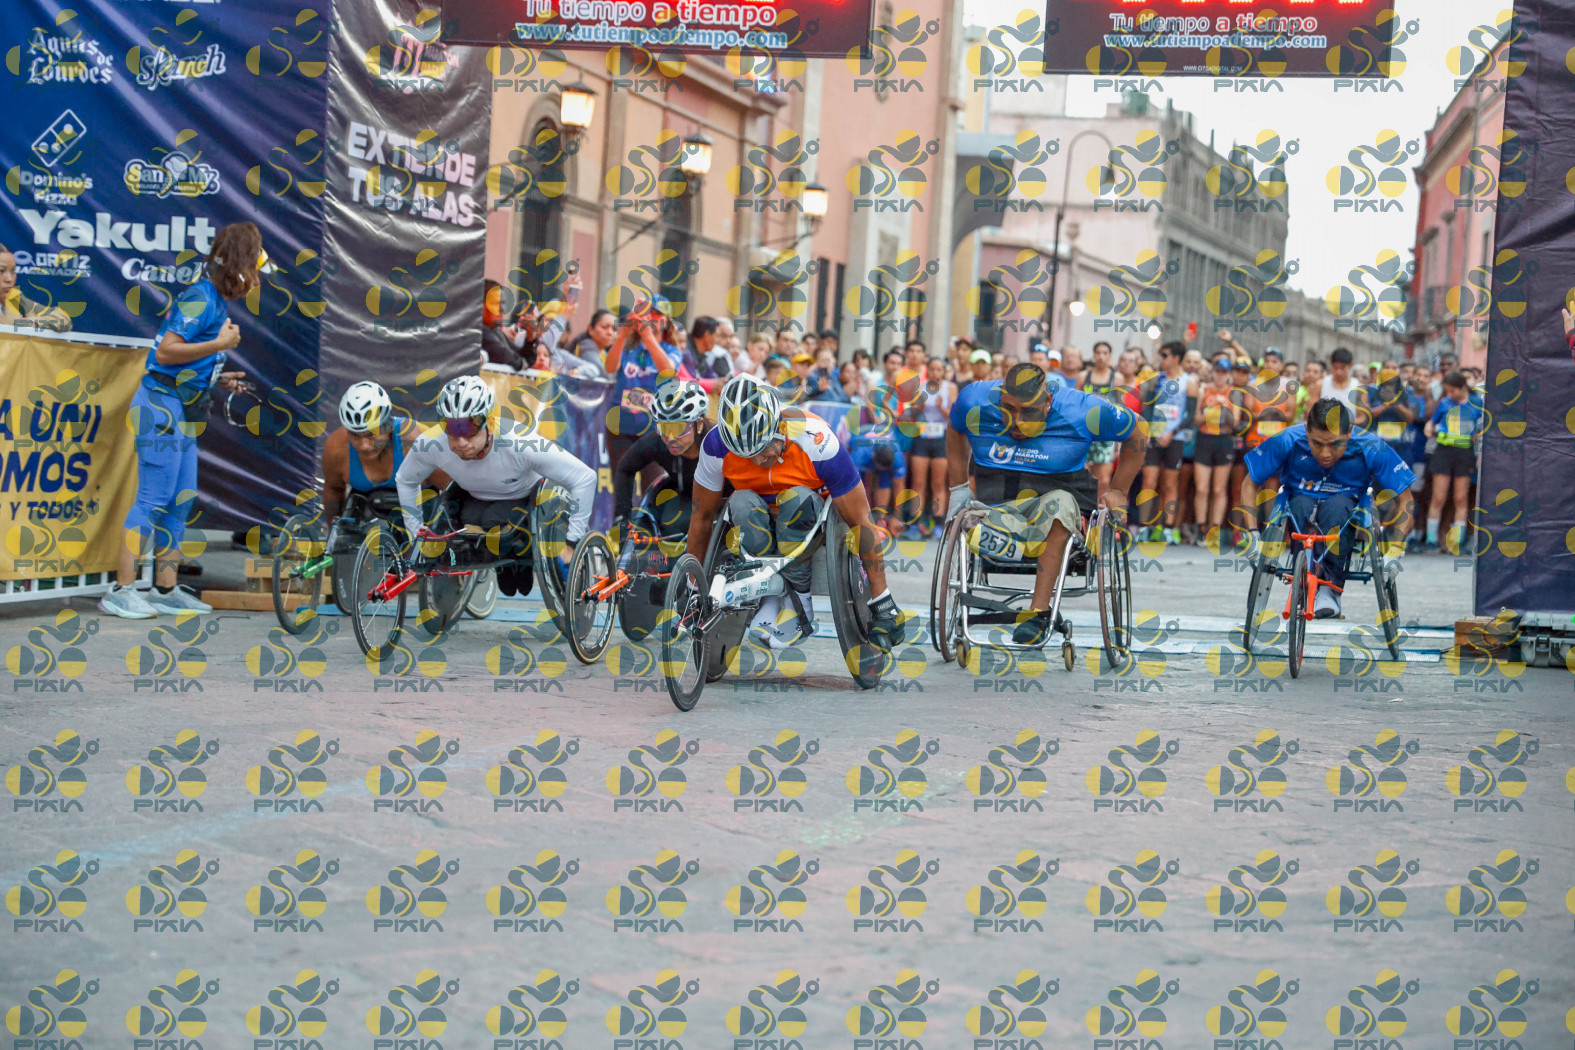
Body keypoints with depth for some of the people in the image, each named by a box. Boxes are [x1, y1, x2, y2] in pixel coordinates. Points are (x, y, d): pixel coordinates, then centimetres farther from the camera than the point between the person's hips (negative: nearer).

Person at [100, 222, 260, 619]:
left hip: (181, 414, 10)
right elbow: (166, 351, -23)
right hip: (161, 407, -10)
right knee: (154, 499, -11)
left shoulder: (215, 302, 16)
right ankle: (121, 591, -11)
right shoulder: (200, 298, -14)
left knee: (181, 501, 10)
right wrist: (220, 344, -19)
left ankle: (166, 589, 15)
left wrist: (218, 380, 11)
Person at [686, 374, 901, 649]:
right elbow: (702, 518, -7)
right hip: (760, 524, 2)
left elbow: (861, 522, -22)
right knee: (741, 503, -33)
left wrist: (881, 601, -20)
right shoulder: (717, 445, -23)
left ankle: (800, 595, -22)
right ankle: (770, 595, -20)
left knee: (797, 500, -36)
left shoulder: (817, 443, -30)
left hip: (812, 522, -2)